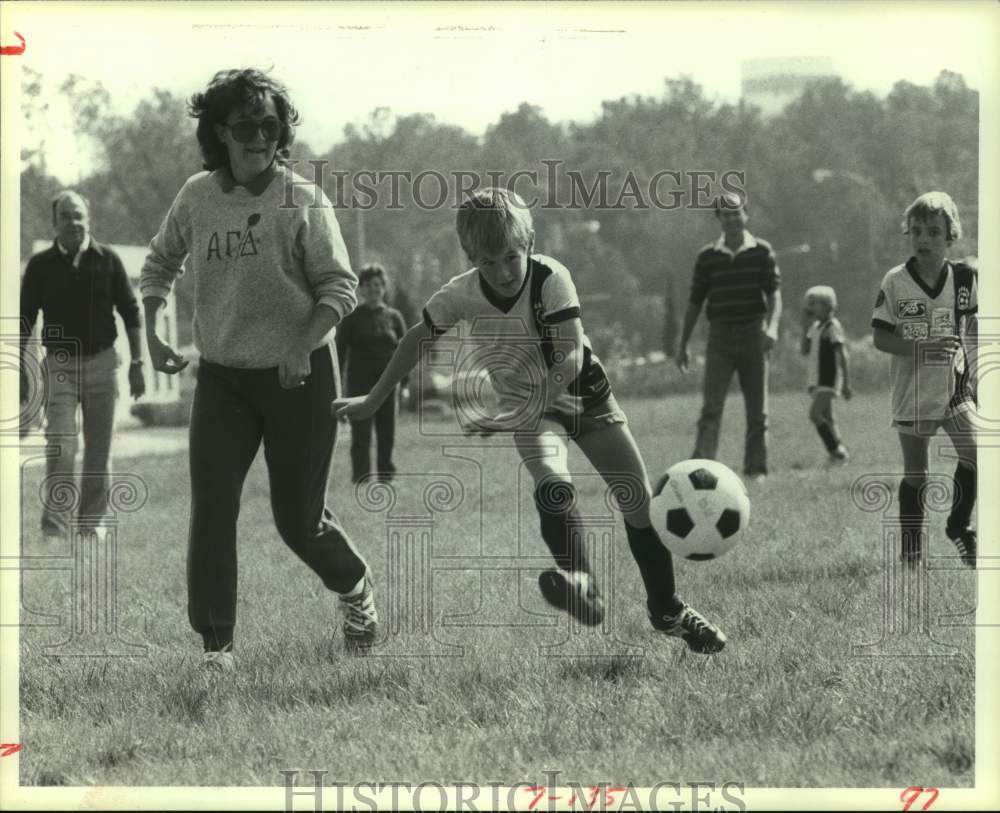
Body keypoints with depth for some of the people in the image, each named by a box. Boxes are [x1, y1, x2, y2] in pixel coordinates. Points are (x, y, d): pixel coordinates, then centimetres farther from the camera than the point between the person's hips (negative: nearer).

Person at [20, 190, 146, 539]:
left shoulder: (108, 260, 1)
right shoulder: (41, 266, 0)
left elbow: (130, 313, 6)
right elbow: (24, 322, 6)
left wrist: (136, 364, 2)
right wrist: (21, 373, 2)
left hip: (101, 362, 1)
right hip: (59, 364, -1)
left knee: (99, 448, 5)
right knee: (60, 444, -14)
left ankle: (93, 519, 15)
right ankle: (54, 520, -9)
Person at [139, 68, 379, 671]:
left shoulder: (303, 202, -12)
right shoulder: (197, 197, 0)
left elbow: (340, 287, -12)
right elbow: (160, 263, 18)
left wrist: (304, 346, -26)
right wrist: (151, 329, 5)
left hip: (299, 375, -3)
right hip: (221, 374, 3)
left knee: (299, 518, 3)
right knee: (212, 505, -10)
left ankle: (355, 587, 35)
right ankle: (216, 645, -3)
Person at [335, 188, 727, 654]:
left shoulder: (550, 278, -26)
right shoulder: (461, 296, -18)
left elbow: (572, 358, -31)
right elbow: (418, 339, 0)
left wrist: (524, 412, -42)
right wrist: (374, 401, 5)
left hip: (581, 392, 0)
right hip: (526, 405, 0)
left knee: (639, 502, -3)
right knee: (553, 484, -32)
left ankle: (667, 611, 16)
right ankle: (581, 586, -48)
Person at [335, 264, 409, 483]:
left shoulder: (393, 317, 9)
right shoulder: (352, 317, 2)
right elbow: (340, 350, 2)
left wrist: (404, 383, 4)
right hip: (359, 383, -2)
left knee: (387, 433, 4)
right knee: (361, 434, -7)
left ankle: (386, 475, 11)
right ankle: (360, 476, -4)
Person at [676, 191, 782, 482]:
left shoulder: (762, 251, 3)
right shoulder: (708, 256, 7)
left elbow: (774, 293, -3)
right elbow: (695, 302, 12)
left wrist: (772, 326, -22)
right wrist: (682, 344, 11)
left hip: (753, 335, 0)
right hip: (719, 335, 0)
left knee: (757, 409, 4)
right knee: (711, 406, -13)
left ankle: (756, 467, 14)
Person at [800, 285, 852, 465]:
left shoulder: (832, 327, -12)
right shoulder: (815, 327, 12)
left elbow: (842, 356, -14)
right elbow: (805, 351, 11)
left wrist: (846, 383, -17)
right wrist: (805, 326, 6)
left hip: (829, 380, -9)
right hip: (817, 380, 9)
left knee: (815, 414, -16)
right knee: (827, 418, 9)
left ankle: (836, 451, -10)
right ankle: (840, 452, 14)